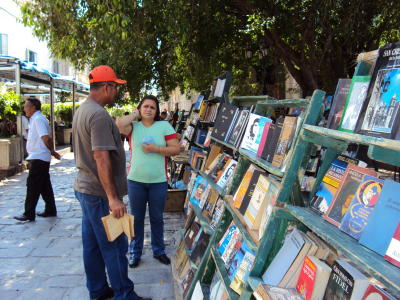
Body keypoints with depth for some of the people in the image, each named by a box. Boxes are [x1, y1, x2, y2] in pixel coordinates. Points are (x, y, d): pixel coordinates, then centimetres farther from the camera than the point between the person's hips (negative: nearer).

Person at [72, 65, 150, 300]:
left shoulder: (82, 110, 11)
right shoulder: (99, 115, -21)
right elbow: (102, 159, -26)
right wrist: (113, 198, -26)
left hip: (85, 188, 10)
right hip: (100, 192, -10)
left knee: (93, 244, 17)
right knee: (115, 246, 2)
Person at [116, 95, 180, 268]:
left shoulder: (164, 126, 0)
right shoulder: (134, 126, 2)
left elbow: (176, 149, -6)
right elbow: (119, 124, -20)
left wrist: (155, 148, -16)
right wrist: (135, 115, -5)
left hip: (158, 181, 0)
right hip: (135, 181, 1)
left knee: (157, 218, 14)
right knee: (137, 218, 13)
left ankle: (158, 250, 32)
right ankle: (135, 252, 30)